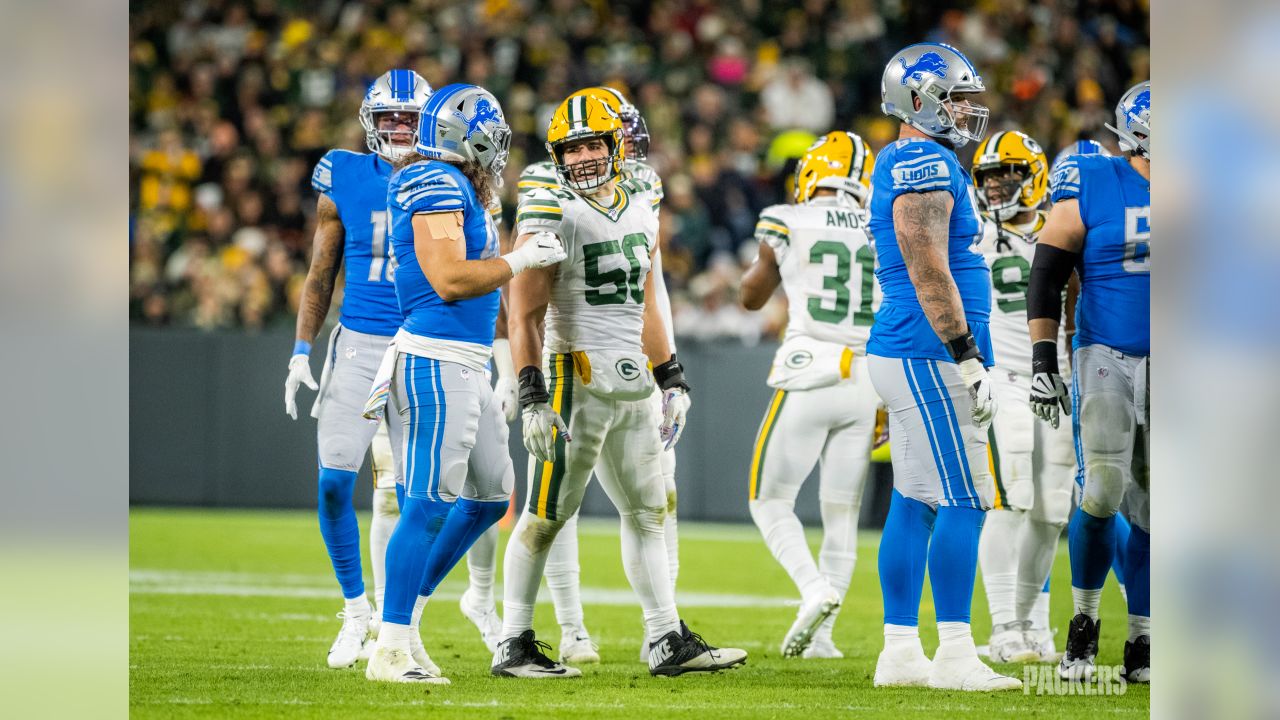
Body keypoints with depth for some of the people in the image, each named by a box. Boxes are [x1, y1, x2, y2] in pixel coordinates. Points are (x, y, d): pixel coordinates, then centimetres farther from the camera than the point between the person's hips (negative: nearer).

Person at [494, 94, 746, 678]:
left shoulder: (639, 207, 12)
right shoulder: (552, 214, -10)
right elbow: (525, 313, -13)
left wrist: (672, 381, 21)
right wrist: (533, 398, -20)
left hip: (633, 386, 8)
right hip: (579, 381, -8)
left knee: (647, 511, 11)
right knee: (546, 515, -5)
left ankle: (668, 642, 16)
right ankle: (513, 646, 0)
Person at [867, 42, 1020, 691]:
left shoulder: (903, 166, 19)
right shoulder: (928, 165, -13)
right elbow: (930, 274, -20)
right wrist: (968, 358, -20)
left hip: (903, 354, 10)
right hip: (928, 357, -10)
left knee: (914, 503, 10)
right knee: (965, 502, -9)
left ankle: (900, 651, 11)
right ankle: (953, 656, -10)